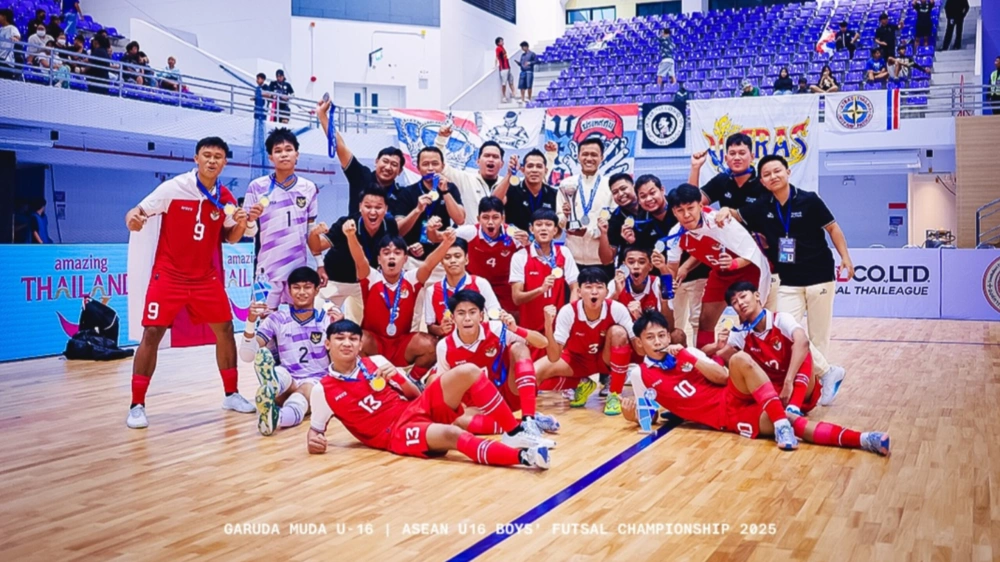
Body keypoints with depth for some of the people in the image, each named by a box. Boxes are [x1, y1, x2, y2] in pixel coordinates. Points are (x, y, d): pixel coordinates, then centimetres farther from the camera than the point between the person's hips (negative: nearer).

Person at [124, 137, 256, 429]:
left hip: (207, 277, 4)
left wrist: (240, 224, -11)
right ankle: (137, 405, 2)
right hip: (168, 274, -4)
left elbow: (229, 238, 11)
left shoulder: (226, 198, 1)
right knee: (152, 333, -8)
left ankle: (231, 394, 21)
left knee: (225, 330, 5)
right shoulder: (173, 188, -12)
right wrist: (133, 218, -34)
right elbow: (138, 212, -10)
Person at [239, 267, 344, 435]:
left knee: (307, 389, -39)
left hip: (317, 383, -1)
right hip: (286, 380, 1)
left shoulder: (326, 318, 3)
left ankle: (277, 416, -71)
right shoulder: (277, 319, 3)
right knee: (262, 355, -30)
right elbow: (247, 356, -5)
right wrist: (251, 321, -20)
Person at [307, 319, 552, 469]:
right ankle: (522, 456, -48)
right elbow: (315, 429, 8)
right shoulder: (323, 390, -1)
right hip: (396, 433, -5)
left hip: (418, 409, 5)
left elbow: (415, 394, 13)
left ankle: (515, 432, -14)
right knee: (451, 434, -38)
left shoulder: (376, 362, 9)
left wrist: (399, 378, -7)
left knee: (468, 371, -17)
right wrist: (313, 440, -15)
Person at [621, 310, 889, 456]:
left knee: (740, 359, -31)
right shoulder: (641, 374, 3)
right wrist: (632, 414, -14)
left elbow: (723, 377, 4)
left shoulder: (684, 352, 10)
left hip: (733, 398, 3)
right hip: (726, 416, -3)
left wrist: (689, 357, -8)